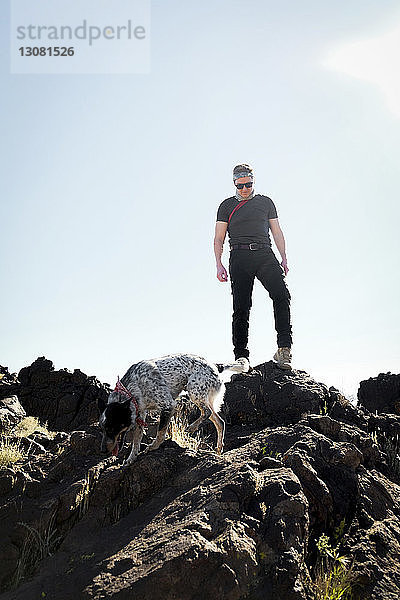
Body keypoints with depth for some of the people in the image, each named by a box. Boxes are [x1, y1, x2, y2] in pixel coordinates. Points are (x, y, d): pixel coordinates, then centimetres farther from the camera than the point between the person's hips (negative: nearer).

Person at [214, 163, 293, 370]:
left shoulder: (266, 202, 20)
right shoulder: (227, 205, 16)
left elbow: (277, 232, 20)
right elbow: (218, 238, 12)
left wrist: (284, 259, 8)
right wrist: (219, 264, -1)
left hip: (264, 254, 1)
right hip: (240, 256, -1)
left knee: (281, 295, -21)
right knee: (241, 307, -6)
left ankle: (284, 347, -21)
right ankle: (241, 355, 0)